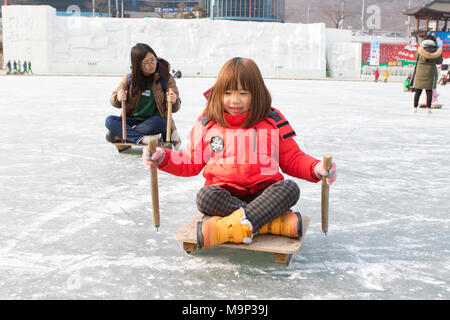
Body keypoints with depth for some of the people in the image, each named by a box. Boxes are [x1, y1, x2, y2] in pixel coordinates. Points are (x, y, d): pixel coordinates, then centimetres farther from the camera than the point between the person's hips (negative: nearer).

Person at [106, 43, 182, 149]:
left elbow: (175, 108, -2)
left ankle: (121, 135, -22)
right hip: (134, 120, 3)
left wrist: (174, 101, -27)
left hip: (156, 121, -3)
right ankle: (142, 139, -33)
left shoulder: (166, 78, -3)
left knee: (157, 122, -37)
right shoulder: (129, 79, 3)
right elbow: (114, 100, 10)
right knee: (109, 121, -20)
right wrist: (118, 98, -14)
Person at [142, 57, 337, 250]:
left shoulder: (272, 121, 5)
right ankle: (277, 222, -30)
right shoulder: (208, 122, 6)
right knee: (205, 196, -33)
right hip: (225, 194, 0)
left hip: (264, 195, 0)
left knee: (290, 188, -29)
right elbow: (191, 162, 12)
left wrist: (316, 169, -9)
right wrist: (162, 157, -5)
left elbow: (293, 159, 11)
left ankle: (235, 227, -37)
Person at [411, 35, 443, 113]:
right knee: (429, 91, 5)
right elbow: (439, 62, 6)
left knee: (418, 91, 7)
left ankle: (415, 107, 7)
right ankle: (428, 108, 2)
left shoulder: (420, 49, -7)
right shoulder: (437, 51, -5)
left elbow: (416, 58, 9)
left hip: (420, 71, 0)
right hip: (431, 71, 0)